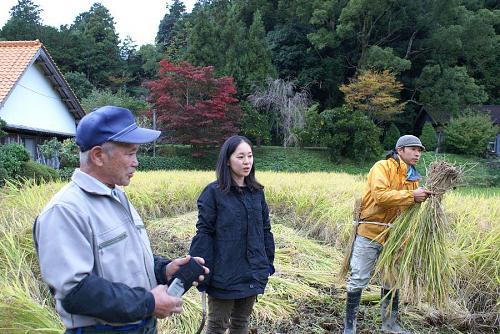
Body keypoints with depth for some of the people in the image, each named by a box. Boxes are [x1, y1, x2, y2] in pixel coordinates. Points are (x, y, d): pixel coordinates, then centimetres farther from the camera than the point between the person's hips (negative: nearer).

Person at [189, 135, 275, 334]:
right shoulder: (214, 192, -11)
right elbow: (204, 234, -11)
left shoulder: (257, 192, 5)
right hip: (225, 275, -4)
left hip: (253, 274, 5)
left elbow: (265, 230, 12)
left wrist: (269, 262, 12)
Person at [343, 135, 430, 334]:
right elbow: (380, 196, -26)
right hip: (370, 233, -7)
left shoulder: (413, 177, 13)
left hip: (394, 237, 7)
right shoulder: (382, 167, -10)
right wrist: (411, 196, -26)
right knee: (358, 280, -2)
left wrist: (423, 199, -3)